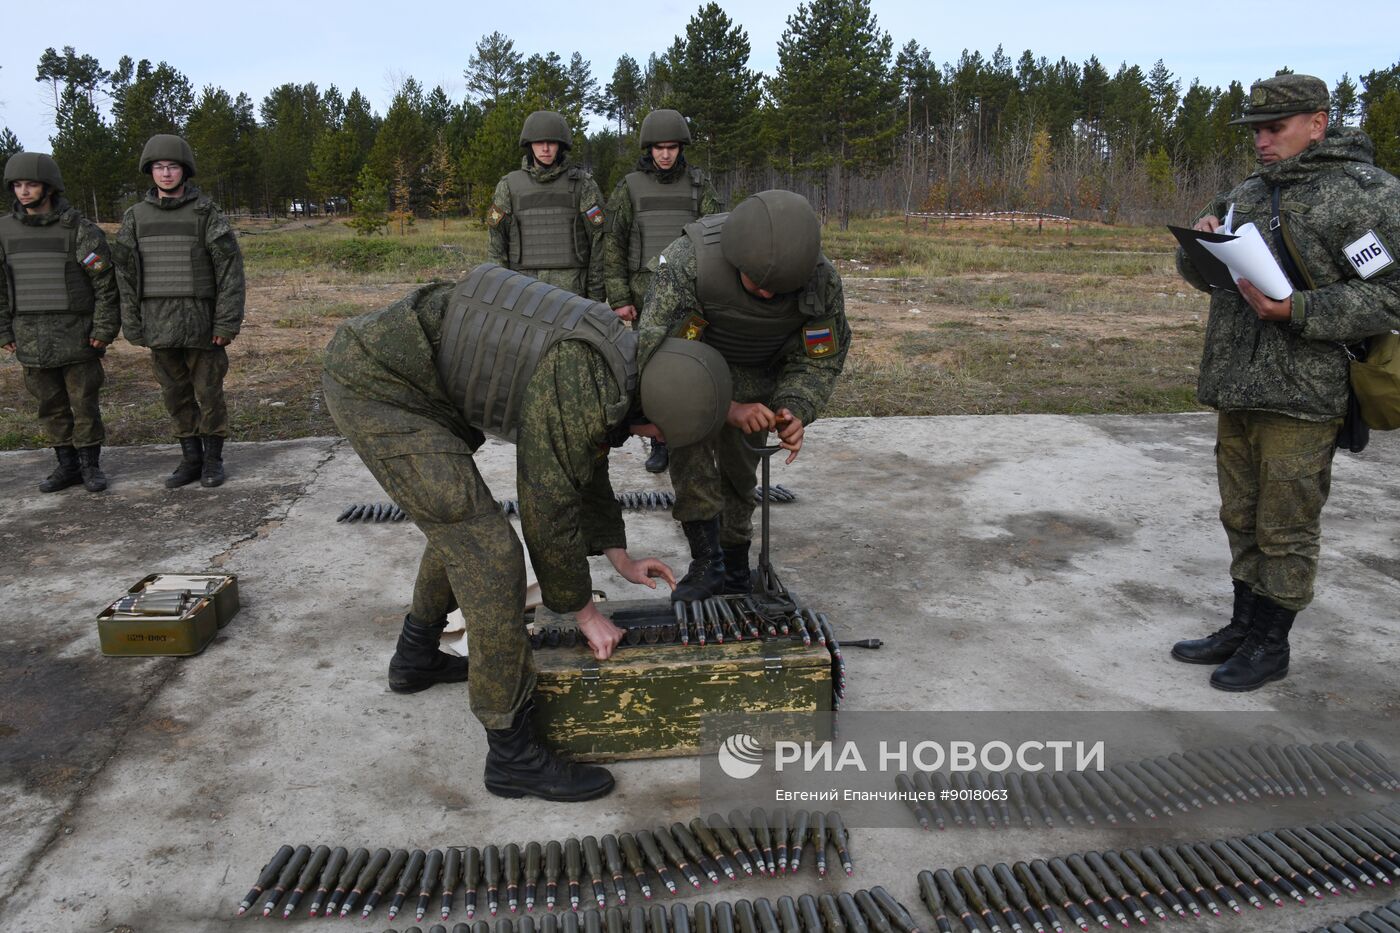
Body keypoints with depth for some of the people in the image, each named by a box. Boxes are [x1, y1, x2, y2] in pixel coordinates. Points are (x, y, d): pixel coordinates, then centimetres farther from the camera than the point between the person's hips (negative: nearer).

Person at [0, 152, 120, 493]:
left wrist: (104, 330, -11)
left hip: (76, 335, -4)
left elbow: (105, 282, -6)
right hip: (31, 339, 4)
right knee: (51, 406, 9)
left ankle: (91, 466, 14)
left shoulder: (80, 230, -6)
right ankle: (67, 465, 20)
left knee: (84, 402, 2)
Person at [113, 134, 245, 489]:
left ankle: (213, 459, 15)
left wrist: (227, 322, -12)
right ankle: (190, 458, 20)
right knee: (176, 396, 9)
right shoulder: (136, 217, 7)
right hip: (158, 323, 3)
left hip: (200, 322, -3)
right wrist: (132, 325, 3)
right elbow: (126, 273, 9)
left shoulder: (205, 213, -2)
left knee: (208, 392, 2)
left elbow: (230, 267, -6)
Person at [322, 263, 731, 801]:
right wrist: (584, 610, -3)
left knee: (460, 520, 25)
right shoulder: (584, 388, -24)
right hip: (377, 386, -11)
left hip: (384, 366, 11)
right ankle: (512, 754, -4)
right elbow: (547, 505, -16)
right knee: (485, 548, -13)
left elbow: (585, 464, 20)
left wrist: (620, 558, 23)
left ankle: (416, 659, 45)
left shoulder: (613, 360, 7)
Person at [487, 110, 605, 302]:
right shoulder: (509, 186, 4)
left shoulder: (583, 184, 0)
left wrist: (597, 293, -4)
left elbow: (600, 240, -1)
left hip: (572, 290, -1)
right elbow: (495, 243, 5)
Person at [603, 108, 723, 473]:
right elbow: (612, 246, 1)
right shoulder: (629, 188, 2)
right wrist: (619, 300, -6)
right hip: (645, 295, 0)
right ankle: (659, 445, 15)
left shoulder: (698, 185, 5)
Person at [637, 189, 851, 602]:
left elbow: (818, 361, -14)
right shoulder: (687, 262, -39)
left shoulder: (822, 281, -28)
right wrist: (728, 408, -45)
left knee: (738, 468, 8)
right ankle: (706, 561, -22)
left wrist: (795, 410, -34)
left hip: (757, 374, 3)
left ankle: (734, 568, 28)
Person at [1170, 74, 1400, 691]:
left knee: (1286, 527, 3)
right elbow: (1202, 274, 22)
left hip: (1302, 396, -7)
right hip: (1235, 388, 7)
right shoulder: (1248, 194, 14)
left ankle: (1271, 645, 17)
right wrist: (1200, 239, 0)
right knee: (1242, 519, 15)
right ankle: (1243, 628, 28)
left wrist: (1295, 311, -23)